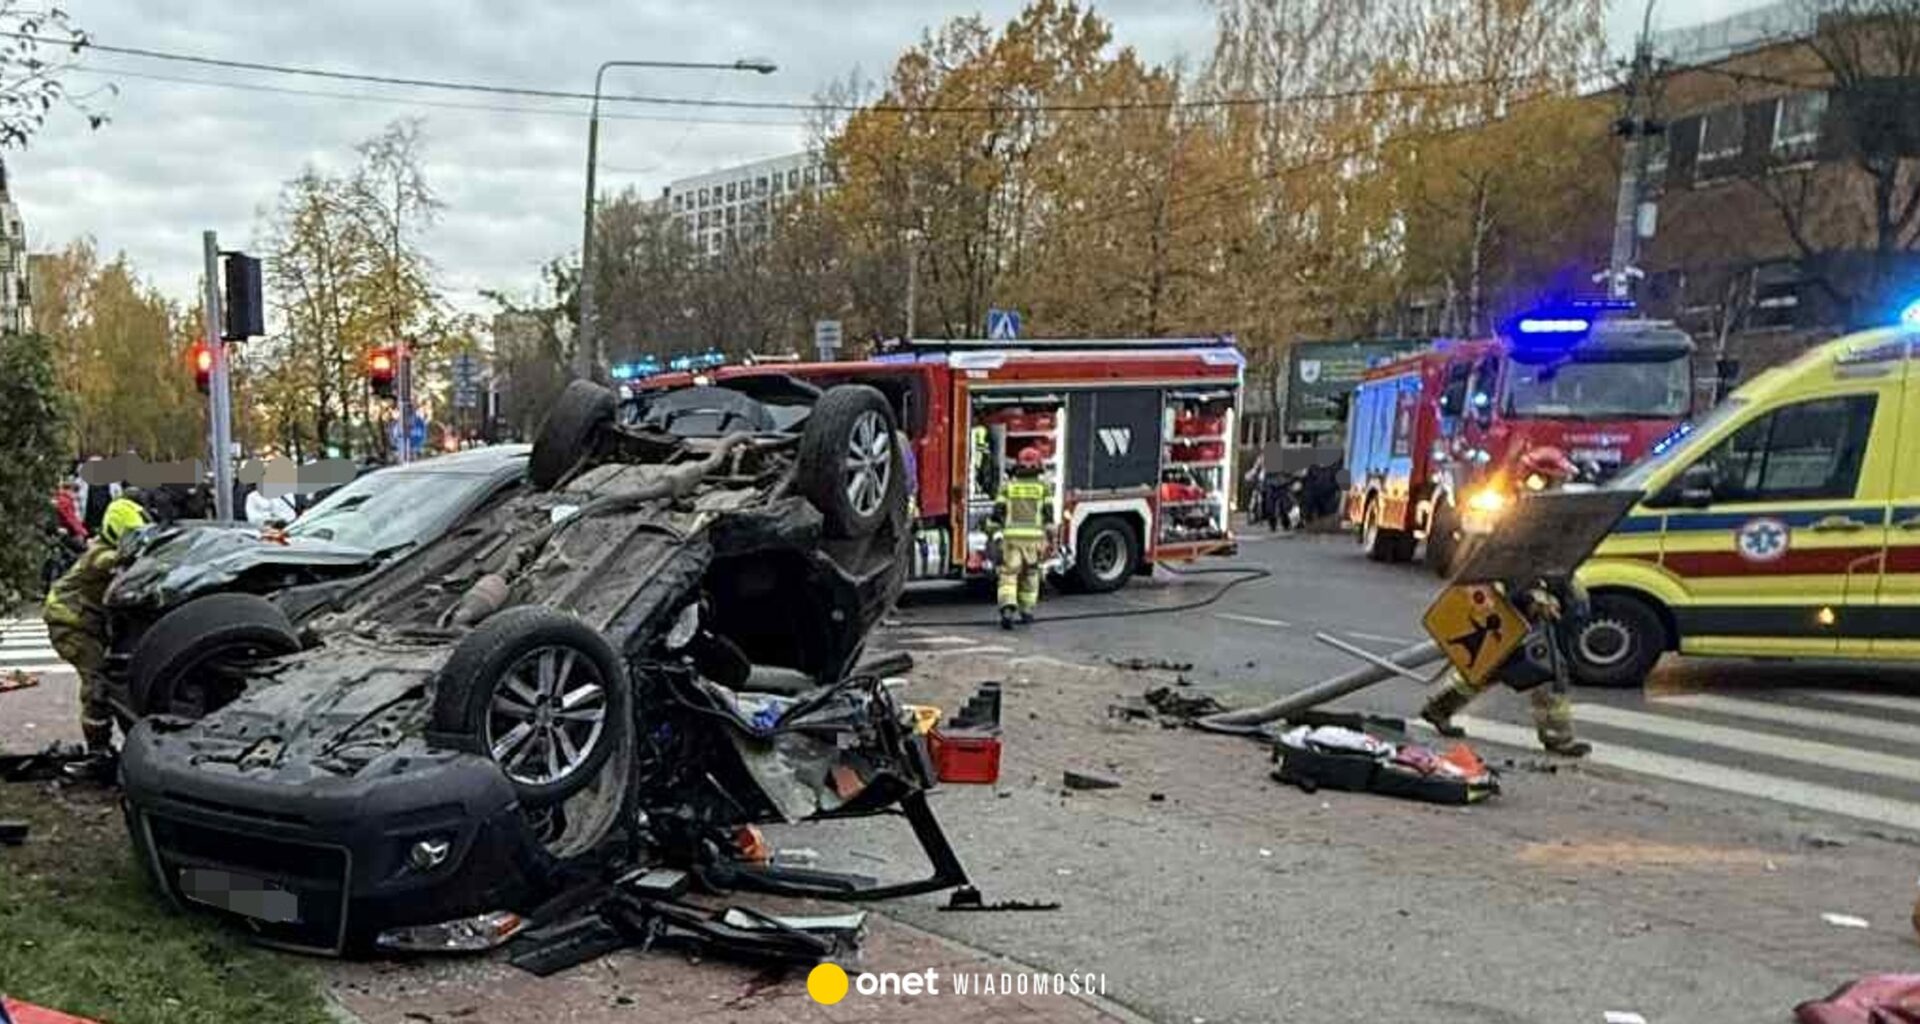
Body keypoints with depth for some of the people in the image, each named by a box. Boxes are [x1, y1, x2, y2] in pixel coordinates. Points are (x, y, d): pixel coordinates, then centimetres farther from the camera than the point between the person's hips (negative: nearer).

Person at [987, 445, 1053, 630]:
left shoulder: (1007, 485, 6)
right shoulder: (1043, 486, 6)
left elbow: (997, 512, 3)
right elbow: (1048, 515, 1)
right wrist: (1050, 539, 5)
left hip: (1011, 536, -1)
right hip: (1034, 537, 1)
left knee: (1008, 575, 0)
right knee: (1030, 574, 18)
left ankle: (1008, 610, -19)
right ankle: (1026, 611, 26)